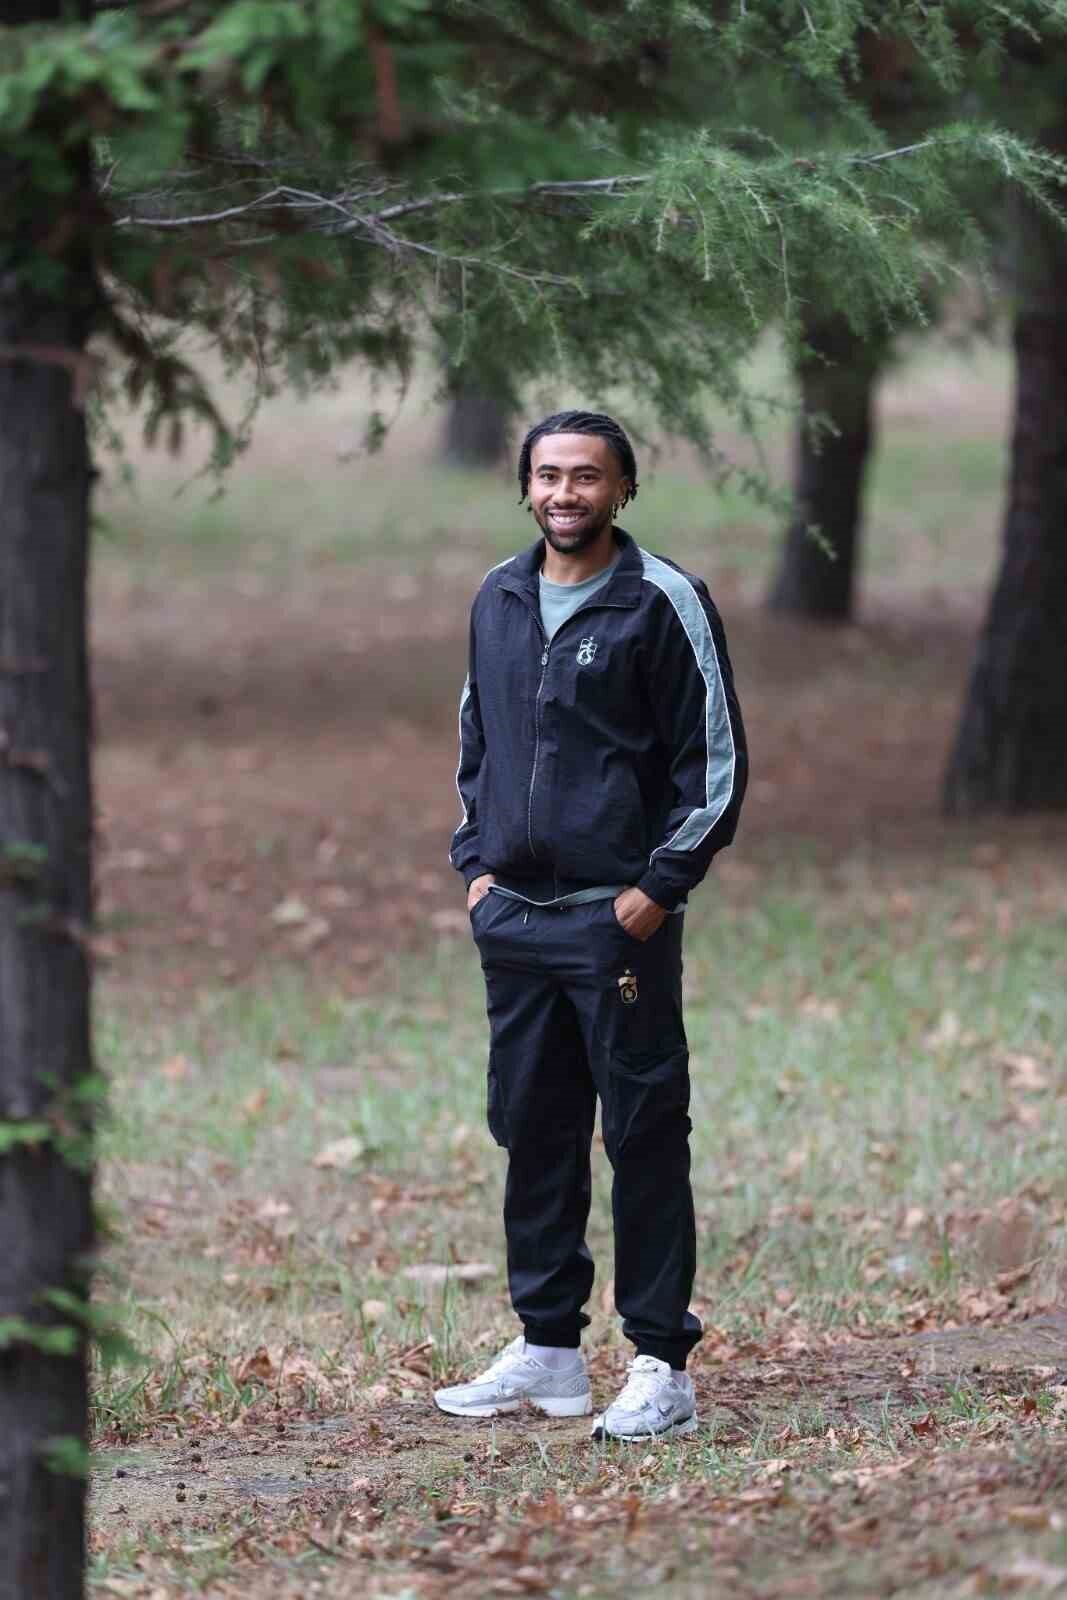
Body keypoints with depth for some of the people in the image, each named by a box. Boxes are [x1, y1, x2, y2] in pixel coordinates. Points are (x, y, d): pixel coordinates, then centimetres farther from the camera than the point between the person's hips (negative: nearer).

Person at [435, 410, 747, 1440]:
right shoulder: (498, 601, 12)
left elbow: (716, 759, -6)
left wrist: (659, 890, -11)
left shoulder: (662, 602, -6)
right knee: (532, 1129, 10)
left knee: (644, 1138, -4)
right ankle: (546, 1349, 19)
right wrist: (477, 862, 13)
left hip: (619, 919, -6)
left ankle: (661, 1367, -1)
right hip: (514, 919, 6)